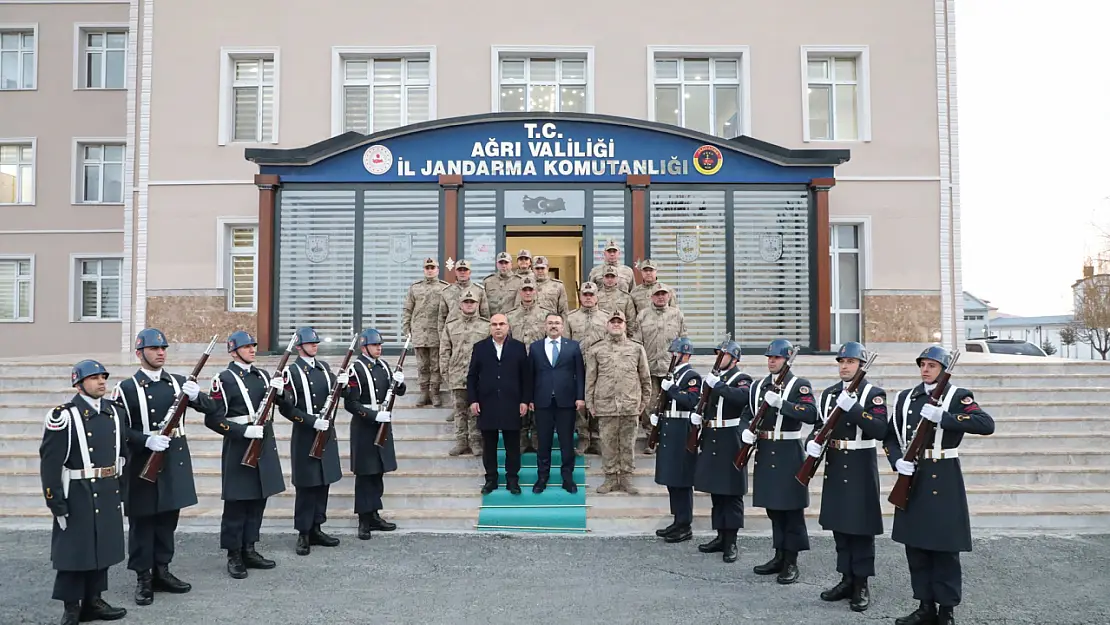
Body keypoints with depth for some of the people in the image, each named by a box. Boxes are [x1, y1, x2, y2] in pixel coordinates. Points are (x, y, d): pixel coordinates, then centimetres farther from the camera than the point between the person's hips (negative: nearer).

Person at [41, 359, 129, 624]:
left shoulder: (113, 412, 8)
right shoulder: (64, 415, -13)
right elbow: (50, 462, -15)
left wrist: (121, 487, 14)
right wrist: (56, 503, -16)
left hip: (109, 494, 6)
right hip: (78, 495, -6)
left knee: (103, 546, 13)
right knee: (73, 550, 4)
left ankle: (93, 601, 26)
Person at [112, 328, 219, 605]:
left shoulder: (179, 382, 6)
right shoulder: (127, 388, -4)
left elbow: (212, 409, 3)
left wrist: (196, 396, -18)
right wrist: (147, 440, -23)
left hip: (175, 461, 4)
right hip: (142, 464, -4)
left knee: (168, 518, 12)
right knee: (142, 521, 4)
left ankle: (162, 571, 25)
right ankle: (143, 578, 15)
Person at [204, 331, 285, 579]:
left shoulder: (263, 376, 12)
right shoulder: (224, 380, -8)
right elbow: (212, 419, -13)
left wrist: (279, 391, -9)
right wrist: (244, 430, -21)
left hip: (264, 446, 6)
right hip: (238, 448, -6)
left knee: (258, 499, 12)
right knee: (236, 503, 1)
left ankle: (249, 550, 24)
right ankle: (234, 556, 13)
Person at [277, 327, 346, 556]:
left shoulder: (324, 367, 10)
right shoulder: (291, 371, -9)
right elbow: (285, 407, -14)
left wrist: (341, 384, -8)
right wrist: (313, 421, -21)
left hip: (327, 432, 6)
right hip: (305, 435, -6)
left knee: (323, 482, 11)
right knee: (306, 485, 0)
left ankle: (316, 529, 22)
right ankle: (303, 534, 11)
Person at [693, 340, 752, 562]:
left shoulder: (742, 379, -5)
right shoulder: (712, 378, 16)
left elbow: (742, 397, -28)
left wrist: (717, 385, -26)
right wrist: (698, 416, 10)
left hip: (731, 442, -7)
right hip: (711, 441, 7)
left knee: (732, 493, -2)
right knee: (715, 490, 12)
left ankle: (731, 542, 4)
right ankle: (721, 537, 23)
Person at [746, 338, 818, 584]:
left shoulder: (800, 385, -6)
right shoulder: (758, 386, 12)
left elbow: (811, 414, -21)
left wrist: (780, 403, -28)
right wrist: (746, 431, -3)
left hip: (789, 454, -6)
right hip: (765, 453, 6)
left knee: (791, 509, 1)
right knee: (773, 507, 14)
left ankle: (791, 562, 10)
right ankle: (779, 556, 26)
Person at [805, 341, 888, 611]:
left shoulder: (874, 394, -7)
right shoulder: (829, 393, 10)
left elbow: (880, 430, -20)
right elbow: (820, 424, 14)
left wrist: (853, 407, -29)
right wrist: (812, 442, -6)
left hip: (860, 468, -6)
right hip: (835, 466, 6)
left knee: (861, 526, 1)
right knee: (839, 525, 11)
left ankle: (861, 584, 11)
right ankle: (846, 579, 22)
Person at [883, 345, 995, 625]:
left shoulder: (958, 396, -4)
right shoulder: (906, 397, 10)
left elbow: (987, 424, -20)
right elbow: (890, 437, 12)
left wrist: (942, 417, -28)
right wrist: (897, 461, -7)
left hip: (943, 480, -5)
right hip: (911, 479, 5)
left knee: (945, 547, 2)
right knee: (915, 545, 10)